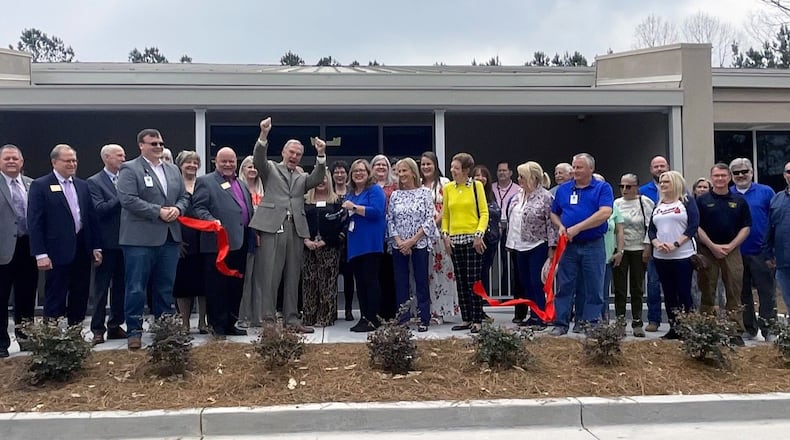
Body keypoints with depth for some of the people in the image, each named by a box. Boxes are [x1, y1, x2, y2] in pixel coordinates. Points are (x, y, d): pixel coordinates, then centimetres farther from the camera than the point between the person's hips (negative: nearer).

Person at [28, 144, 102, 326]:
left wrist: (96, 247, 7)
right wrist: (40, 254, -14)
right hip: (58, 252, -5)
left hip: (82, 250, 5)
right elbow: (34, 222, -8)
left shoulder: (82, 185, 12)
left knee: (80, 298, 11)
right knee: (55, 300, 2)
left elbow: (91, 217, 12)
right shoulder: (40, 186, -4)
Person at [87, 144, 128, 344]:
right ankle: (98, 329, 8)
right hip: (106, 243, -5)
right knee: (101, 288, 2)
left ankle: (115, 326, 20)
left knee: (120, 286, 10)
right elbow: (100, 209, -15)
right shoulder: (94, 182, -3)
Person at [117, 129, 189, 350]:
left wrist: (177, 209, -5)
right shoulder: (129, 169, -3)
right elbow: (128, 199, -14)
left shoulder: (173, 170, 17)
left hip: (170, 237, 6)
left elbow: (184, 197, 17)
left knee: (166, 288, 11)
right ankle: (134, 331, 9)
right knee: (136, 288, 0)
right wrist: (158, 212, -17)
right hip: (140, 238, -6)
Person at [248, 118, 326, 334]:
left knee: (292, 278, 7)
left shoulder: (302, 178, 22)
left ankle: (292, 320, 12)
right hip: (272, 227, -4)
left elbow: (317, 179, 3)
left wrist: (321, 155, -10)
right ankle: (268, 319, -2)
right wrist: (264, 135, -20)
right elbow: (258, 159, -5)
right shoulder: (270, 169, 14)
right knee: (269, 276, -6)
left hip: (295, 229, 4)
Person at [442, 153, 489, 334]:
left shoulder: (476, 186, -1)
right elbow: (445, 215, 13)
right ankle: (466, 319, 17)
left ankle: (477, 320, 3)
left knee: (473, 280, -5)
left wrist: (479, 234, -13)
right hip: (454, 239, 4)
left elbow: (484, 213, -3)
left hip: (472, 239, -4)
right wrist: (445, 233, 1)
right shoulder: (448, 188, 9)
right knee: (461, 281, 8)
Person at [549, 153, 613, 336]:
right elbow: (554, 213, 20)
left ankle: (591, 324, 12)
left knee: (593, 289, 3)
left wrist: (577, 228, -18)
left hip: (593, 246, -3)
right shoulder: (563, 189, 11)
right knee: (564, 287, 5)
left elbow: (605, 213, -16)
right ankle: (560, 323, 12)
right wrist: (560, 226, -4)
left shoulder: (603, 188, -2)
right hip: (568, 245, 3)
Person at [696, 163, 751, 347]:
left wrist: (730, 246, -7)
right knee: (707, 294, 4)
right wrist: (712, 246, -10)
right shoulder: (702, 200, 4)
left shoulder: (739, 200, 8)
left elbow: (746, 227, 6)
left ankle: (736, 332, 6)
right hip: (708, 251, -1)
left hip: (732, 251, 1)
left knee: (734, 294, 1)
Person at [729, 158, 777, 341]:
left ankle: (768, 329, 8)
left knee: (767, 292, 0)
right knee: (743, 294, 11)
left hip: (761, 252, -2)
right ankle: (749, 328, 22)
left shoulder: (766, 192, 2)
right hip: (736, 254, 2)